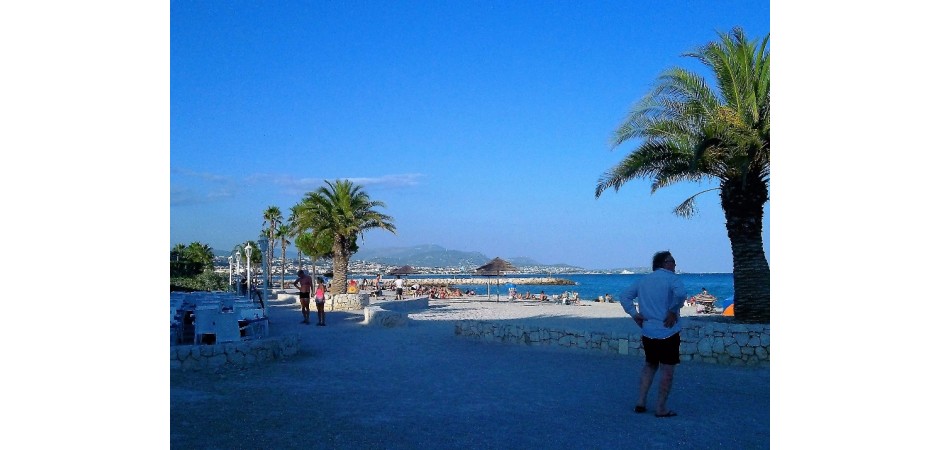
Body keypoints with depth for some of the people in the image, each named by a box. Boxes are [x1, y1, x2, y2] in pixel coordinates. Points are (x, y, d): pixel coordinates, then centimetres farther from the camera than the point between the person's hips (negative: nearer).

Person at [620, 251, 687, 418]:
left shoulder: (643, 280, 12)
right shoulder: (671, 278, -8)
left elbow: (625, 297, 11)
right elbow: (680, 293, -29)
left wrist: (634, 314, 6)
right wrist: (673, 311, -17)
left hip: (648, 333, 6)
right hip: (667, 333, -6)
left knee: (650, 365, 21)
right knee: (667, 369, 4)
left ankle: (641, 402, 16)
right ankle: (661, 408, 6)